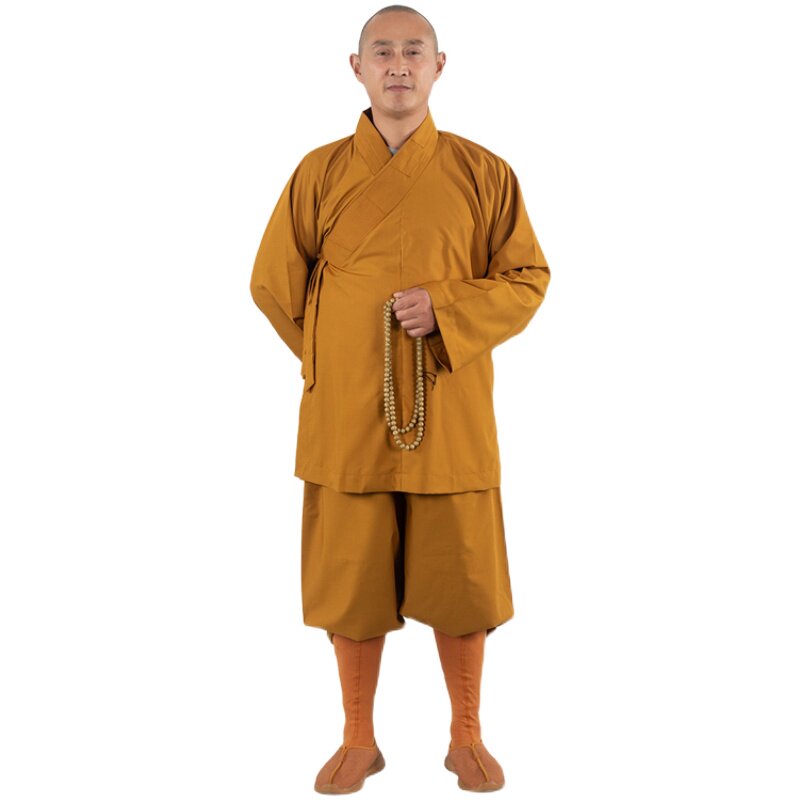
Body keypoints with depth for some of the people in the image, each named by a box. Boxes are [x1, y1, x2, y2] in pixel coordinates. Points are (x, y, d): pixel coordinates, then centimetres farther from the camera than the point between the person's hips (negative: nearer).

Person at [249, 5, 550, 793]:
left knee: (462, 585, 7)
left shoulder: (483, 173, 2)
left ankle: (466, 736, 29)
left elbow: (527, 278, 3)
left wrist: (446, 312, -13)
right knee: (351, 587, 9)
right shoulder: (321, 172, 3)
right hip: (346, 422, 1)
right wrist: (332, 360, 7)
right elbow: (273, 282, 10)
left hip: (451, 419, 0)